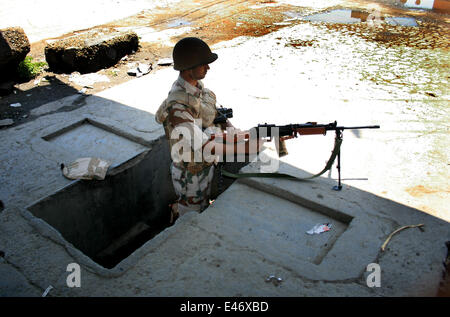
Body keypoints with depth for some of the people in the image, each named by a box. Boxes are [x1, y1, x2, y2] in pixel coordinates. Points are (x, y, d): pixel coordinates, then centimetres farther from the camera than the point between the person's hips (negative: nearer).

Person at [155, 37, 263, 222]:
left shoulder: (197, 86, -5)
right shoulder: (177, 106, -34)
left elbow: (215, 115, 3)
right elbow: (201, 146, -36)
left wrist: (233, 131, -17)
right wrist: (246, 148, -35)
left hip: (206, 164, 8)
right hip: (191, 173, -8)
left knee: (203, 207, 30)